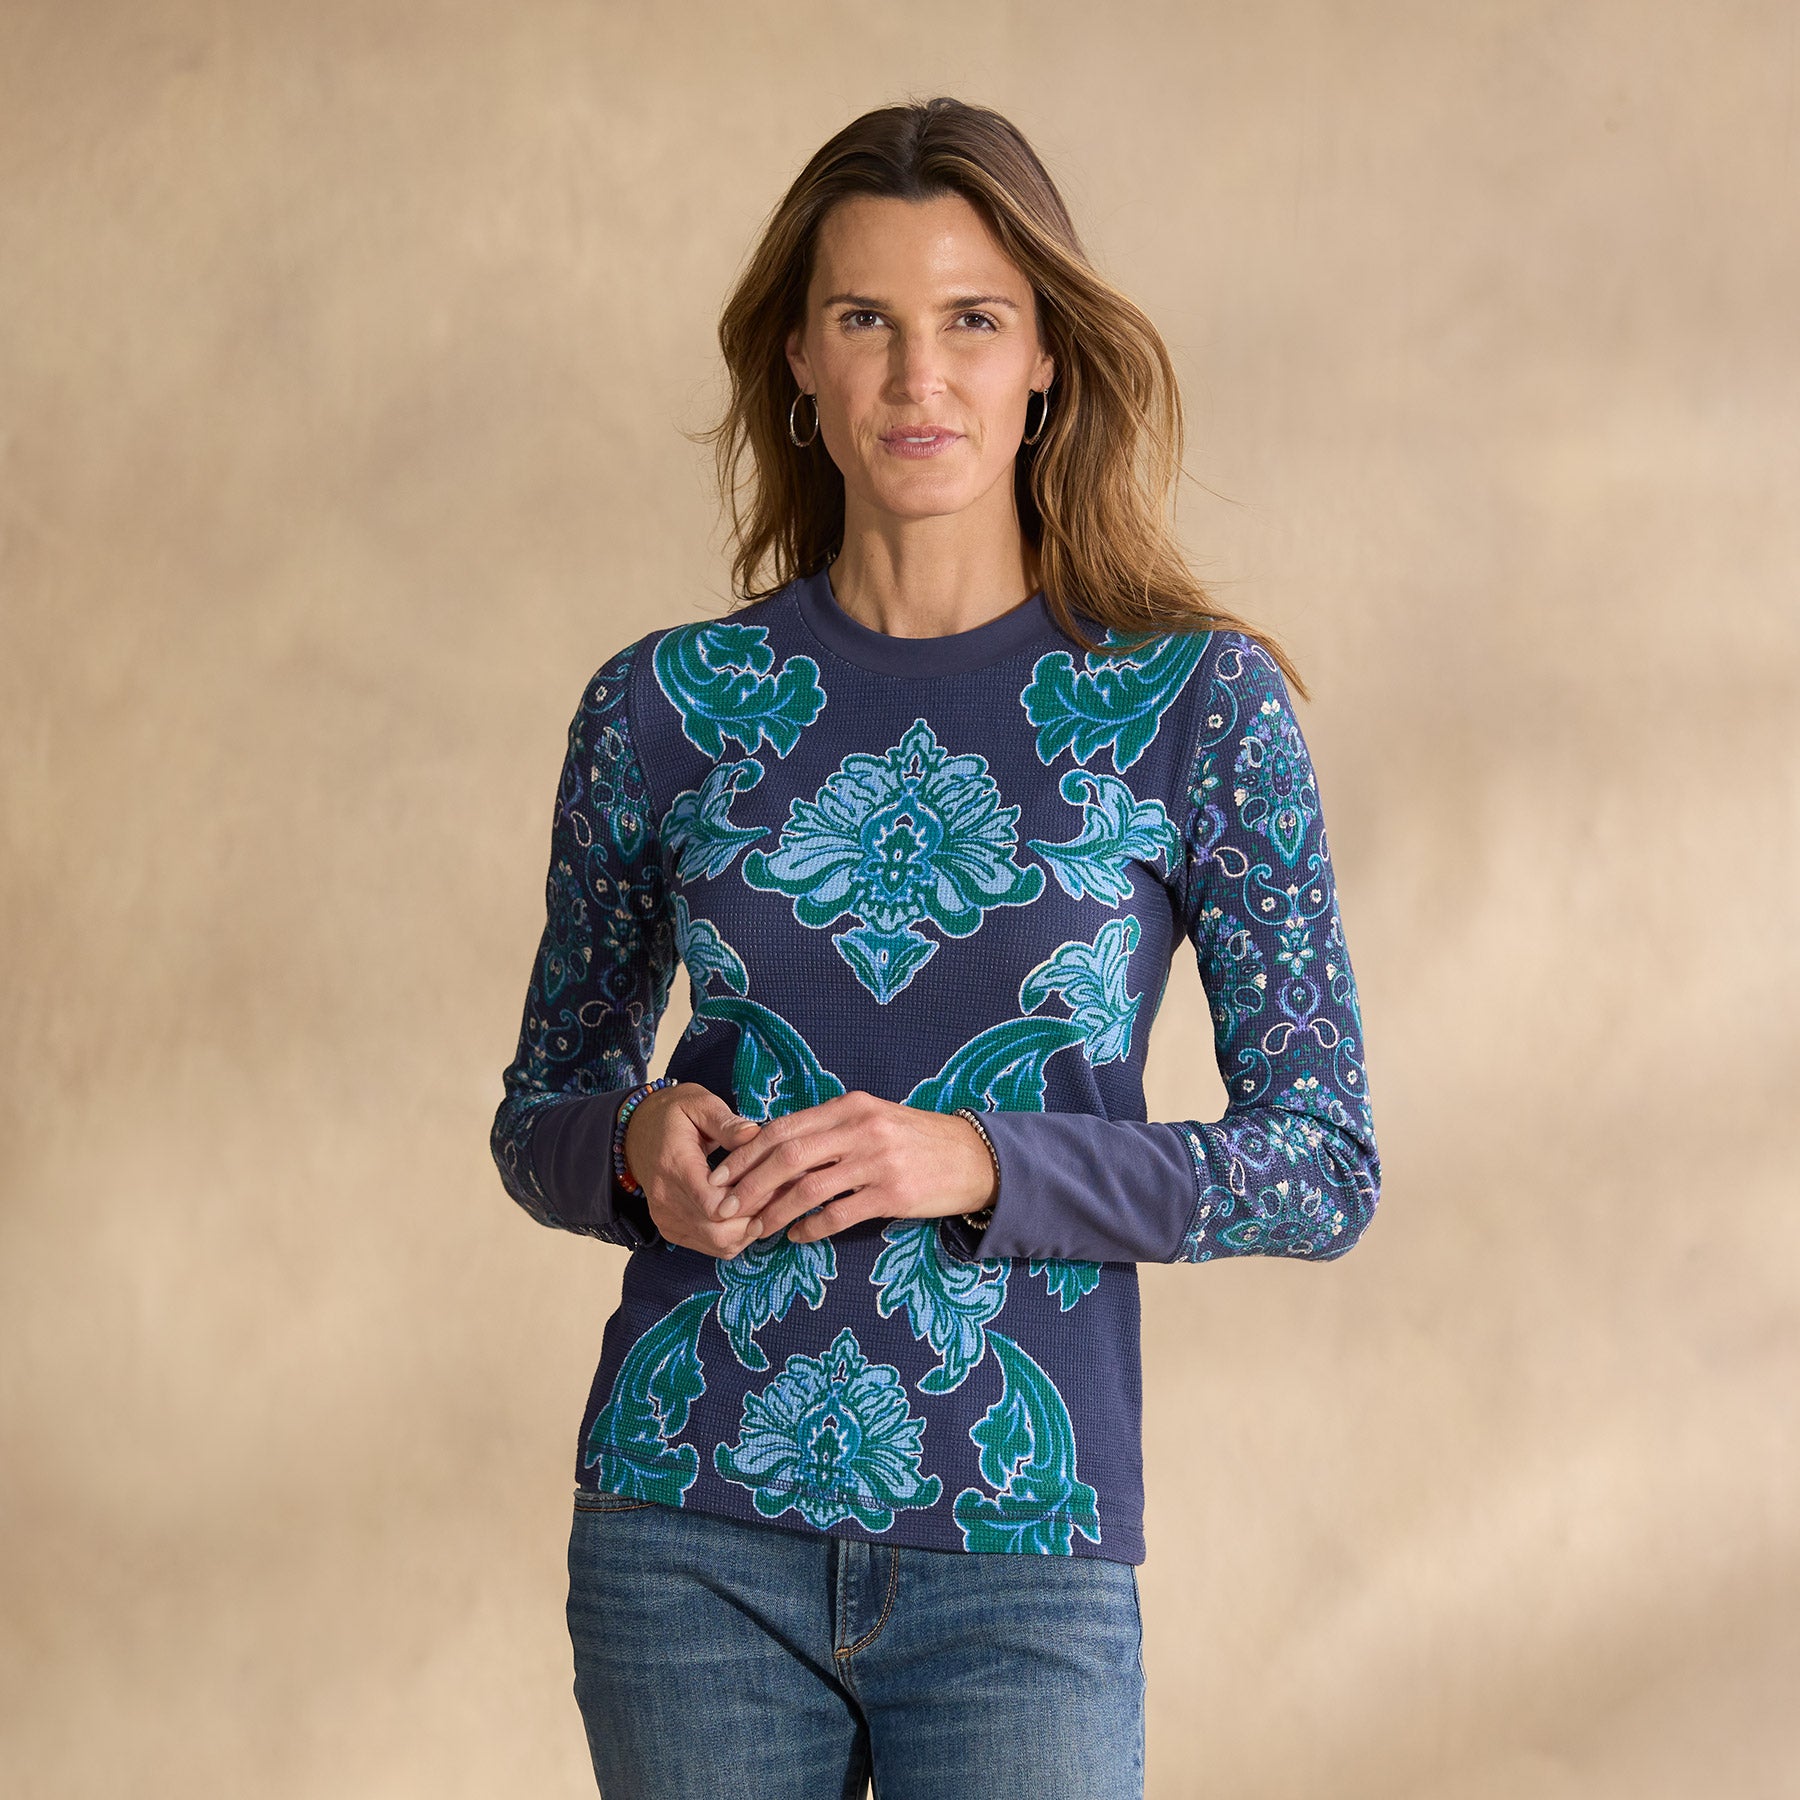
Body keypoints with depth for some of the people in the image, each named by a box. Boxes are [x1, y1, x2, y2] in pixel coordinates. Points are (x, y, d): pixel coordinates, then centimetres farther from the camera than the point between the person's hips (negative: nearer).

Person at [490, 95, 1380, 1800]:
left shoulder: (1195, 700, -1)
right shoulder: (666, 706, 4)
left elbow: (1325, 1162, -3)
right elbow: (540, 1117, 13)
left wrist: (977, 1159, -16)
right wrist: (640, 1144, -10)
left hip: (1017, 1559, -1)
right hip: (695, 1533, 2)